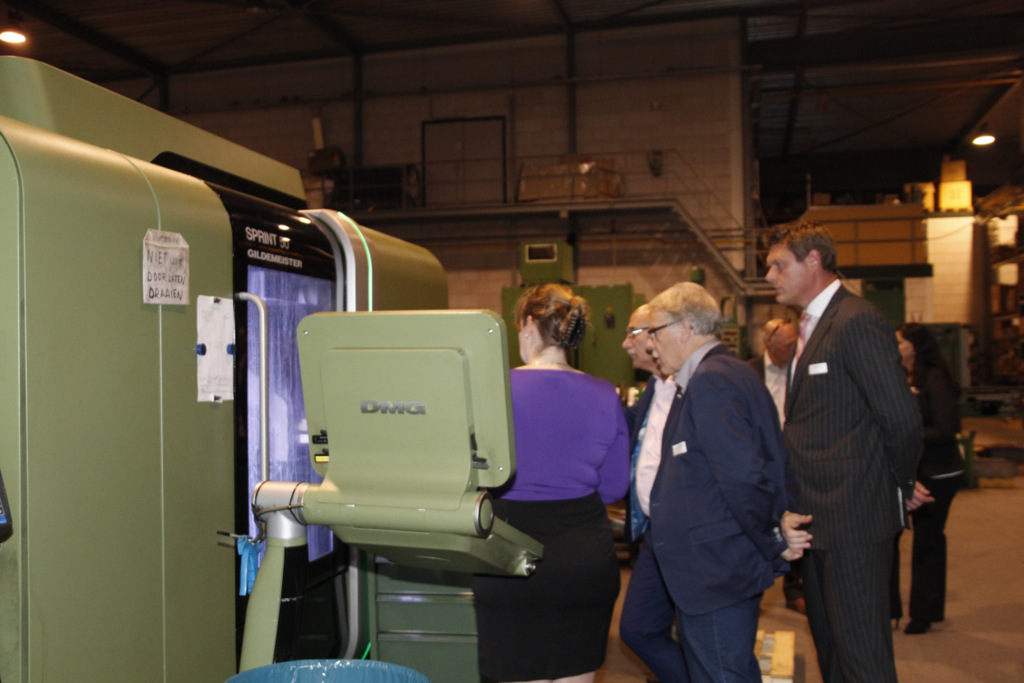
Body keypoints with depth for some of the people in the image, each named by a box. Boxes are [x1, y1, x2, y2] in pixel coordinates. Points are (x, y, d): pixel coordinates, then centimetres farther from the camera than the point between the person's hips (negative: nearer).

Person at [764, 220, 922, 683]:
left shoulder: (856, 321, -16)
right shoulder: (812, 324, 15)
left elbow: (901, 419, -18)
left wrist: (899, 486, -4)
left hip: (854, 520, -10)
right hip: (818, 518, 10)